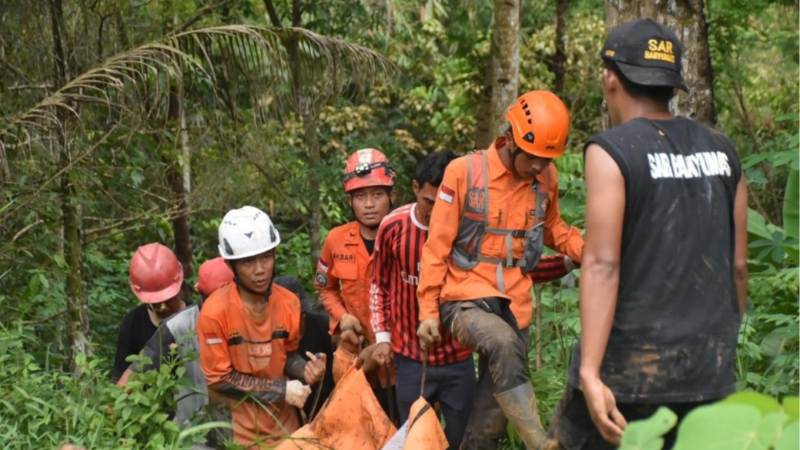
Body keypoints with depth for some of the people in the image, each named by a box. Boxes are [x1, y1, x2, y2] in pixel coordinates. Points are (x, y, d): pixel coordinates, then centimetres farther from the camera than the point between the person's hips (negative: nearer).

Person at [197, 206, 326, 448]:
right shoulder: (215, 312, -19)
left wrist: (306, 369, -15)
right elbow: (219, 379, -15)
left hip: (282, 420, 4)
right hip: (239, 428, -4)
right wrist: (281, 390, -17)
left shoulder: (289, 303, -6)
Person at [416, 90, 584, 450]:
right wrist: (428, 310, -6)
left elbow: (552, 228, 20)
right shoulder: (464, 172, -9)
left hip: (514, 304, 5)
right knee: (504, 345, -36)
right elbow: (437, 245, -4)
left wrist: (586, 251, 0)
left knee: (492, 413, 6)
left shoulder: (546, 178, 2)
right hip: (467, 299, -4)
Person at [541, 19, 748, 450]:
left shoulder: (612, 151, -8)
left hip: (633, 365, -5)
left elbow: (603, 265, -16)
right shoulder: (721, 152, 8)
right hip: (711, 372, 5)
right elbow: (737, 265, 12)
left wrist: (590, 371, -20)